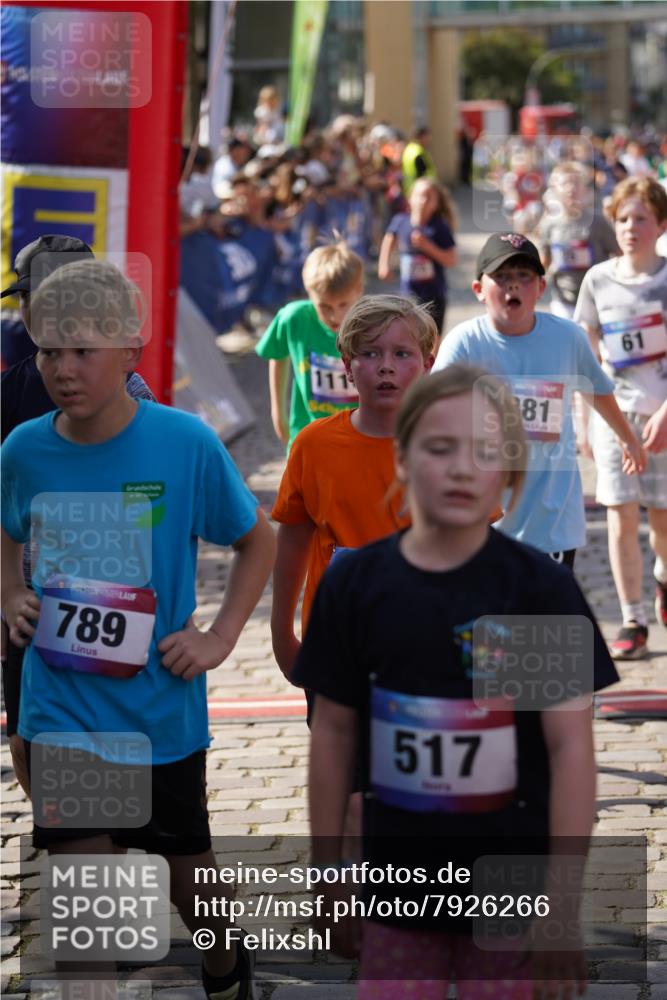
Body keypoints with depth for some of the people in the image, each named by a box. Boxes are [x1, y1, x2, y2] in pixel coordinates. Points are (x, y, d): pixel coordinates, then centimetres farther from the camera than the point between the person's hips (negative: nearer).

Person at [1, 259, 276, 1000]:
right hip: (61, 709, 1)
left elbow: (257, 542, 0)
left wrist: (219, 637, -9)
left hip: (160, 707, -1)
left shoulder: (185, 445, -14)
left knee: (183, 863, 19)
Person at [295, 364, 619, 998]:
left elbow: (571, 743, -7)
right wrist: (327, 873, 8)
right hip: (398, 889, 2)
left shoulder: (542, 588, -7)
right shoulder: (353, 584, -1)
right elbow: (335, 732, 6)